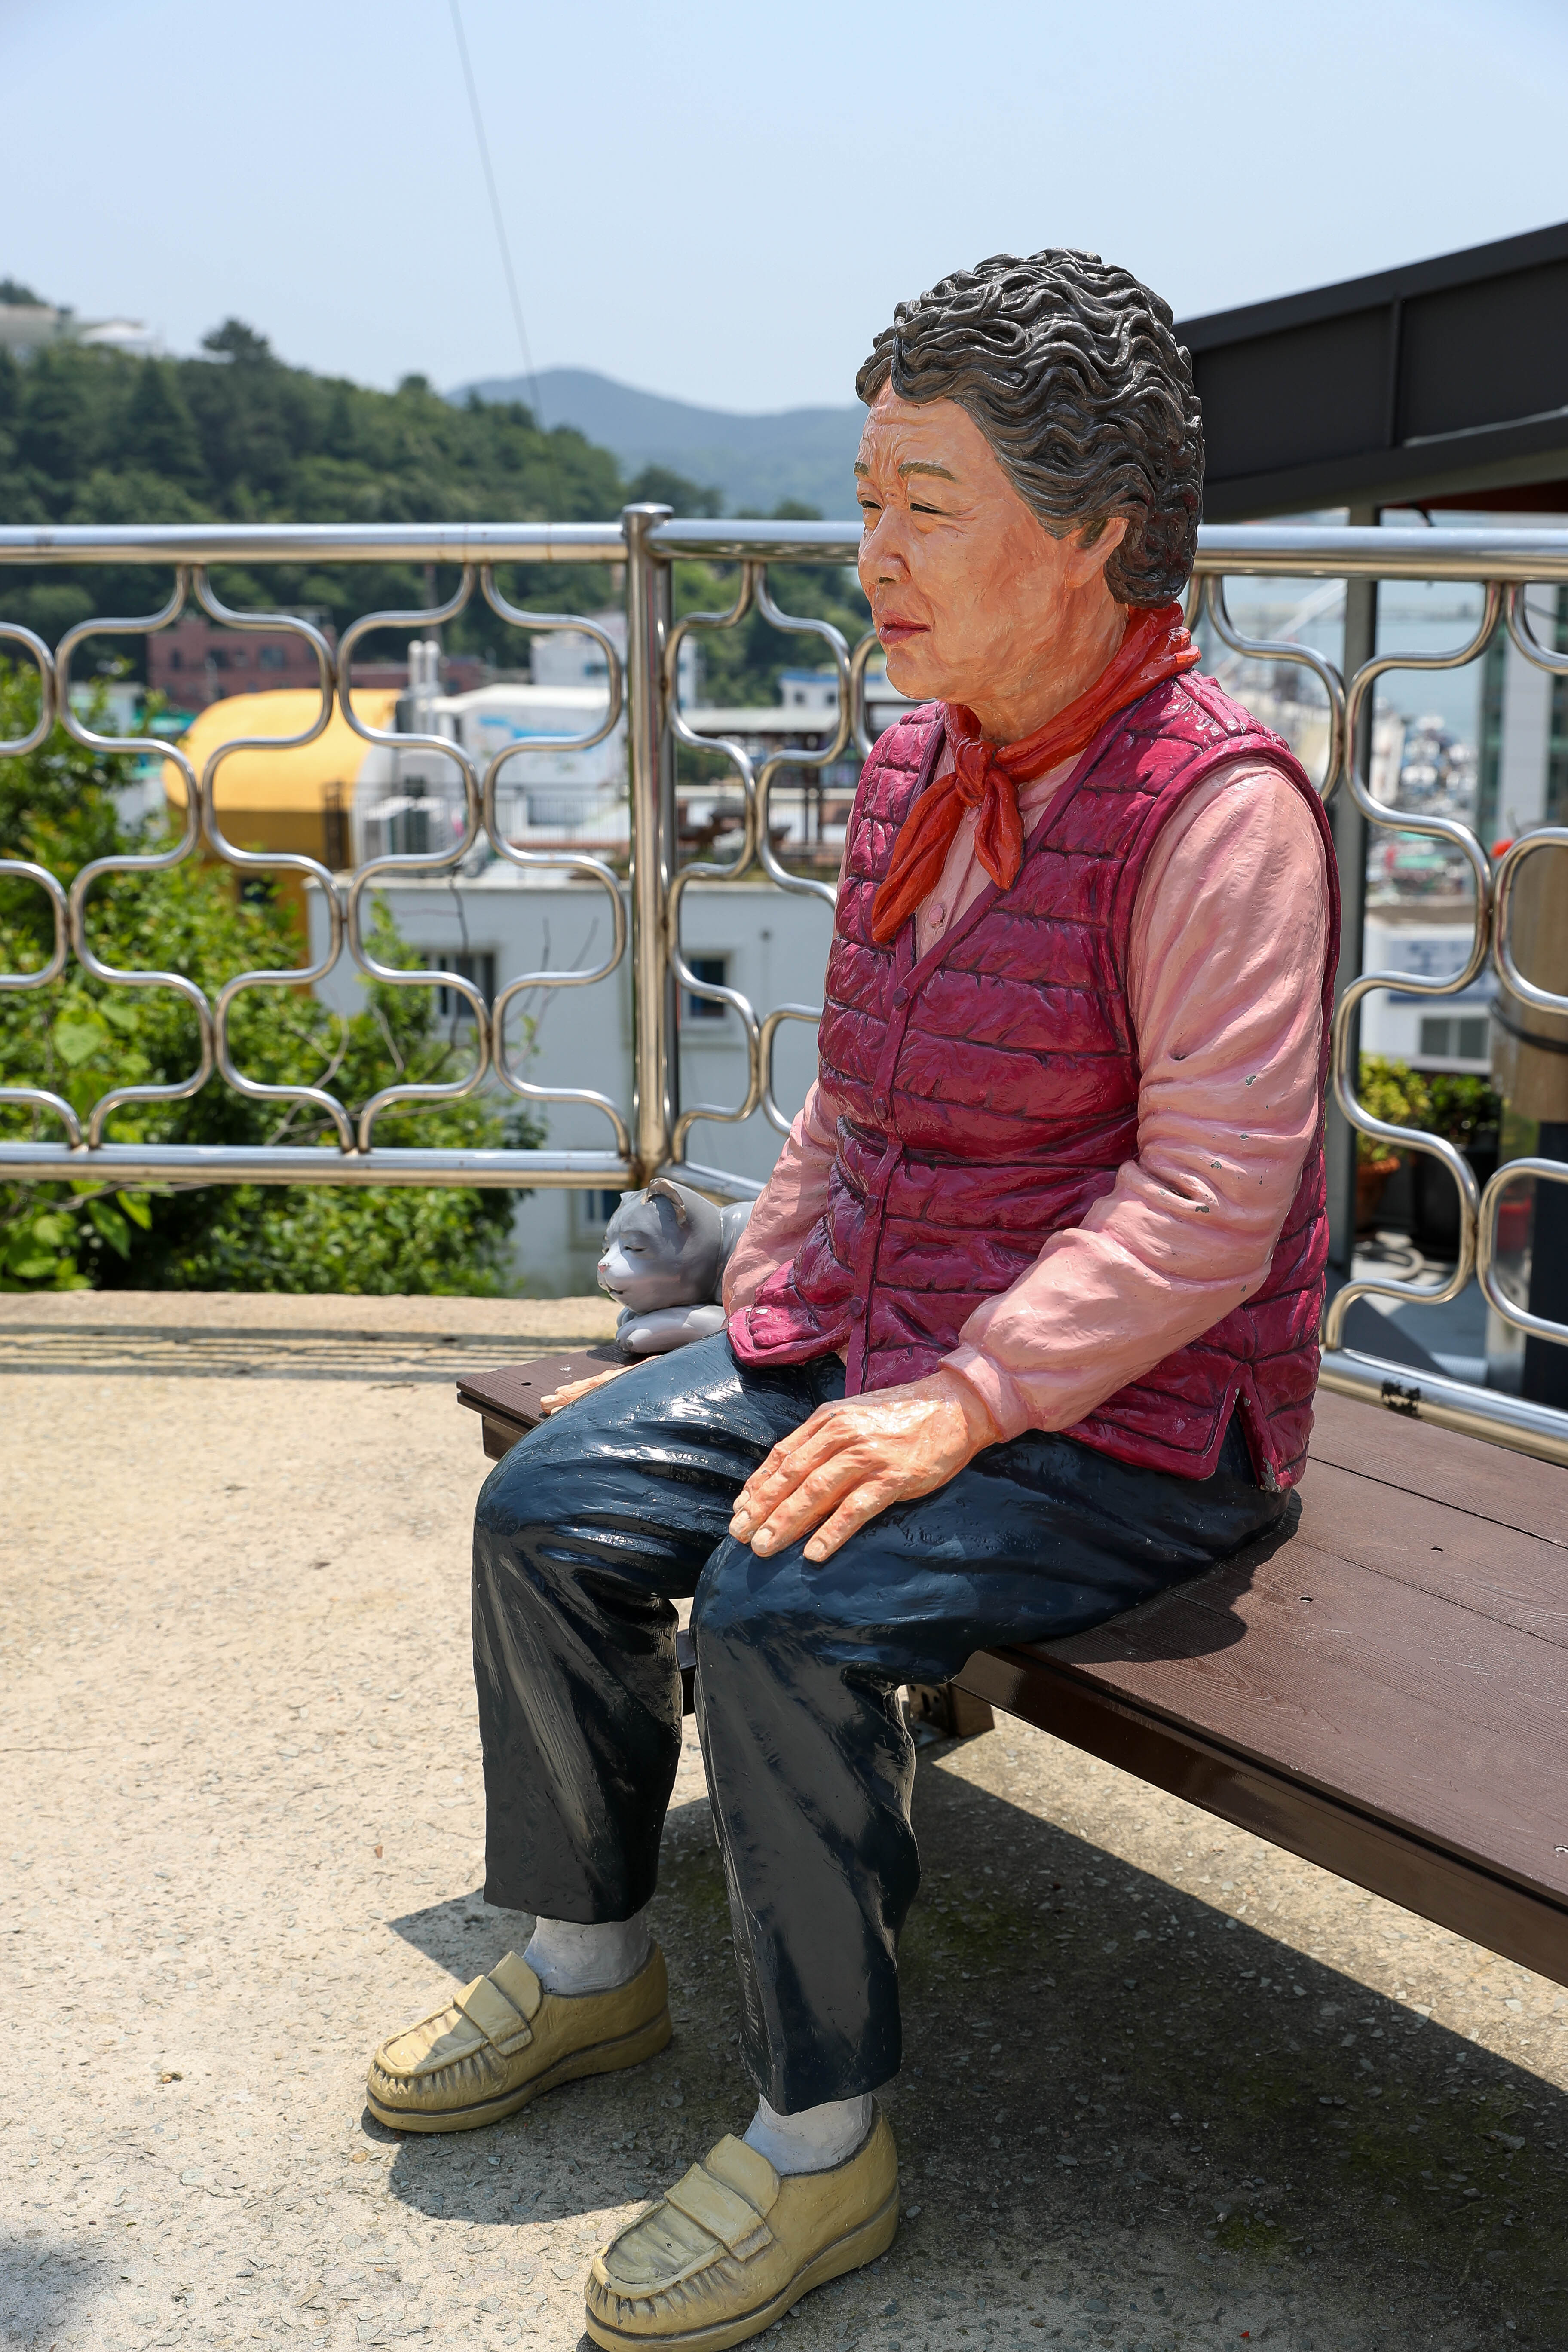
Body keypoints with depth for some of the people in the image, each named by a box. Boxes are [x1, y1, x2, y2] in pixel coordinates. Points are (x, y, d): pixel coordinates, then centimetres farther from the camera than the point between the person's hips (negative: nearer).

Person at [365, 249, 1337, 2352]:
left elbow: (1211, 1197, -23)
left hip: (1130, 1419, -8)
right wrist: (762, 1325, 10)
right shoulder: (917, 768, 9)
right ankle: (589, 1966, 19)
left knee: (785, 1611, -28)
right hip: (869, 1349, 8)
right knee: (550, 1507, -1)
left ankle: (820, 2143, -6)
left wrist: (960, 1402, -27)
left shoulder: (1219, 808, -17)